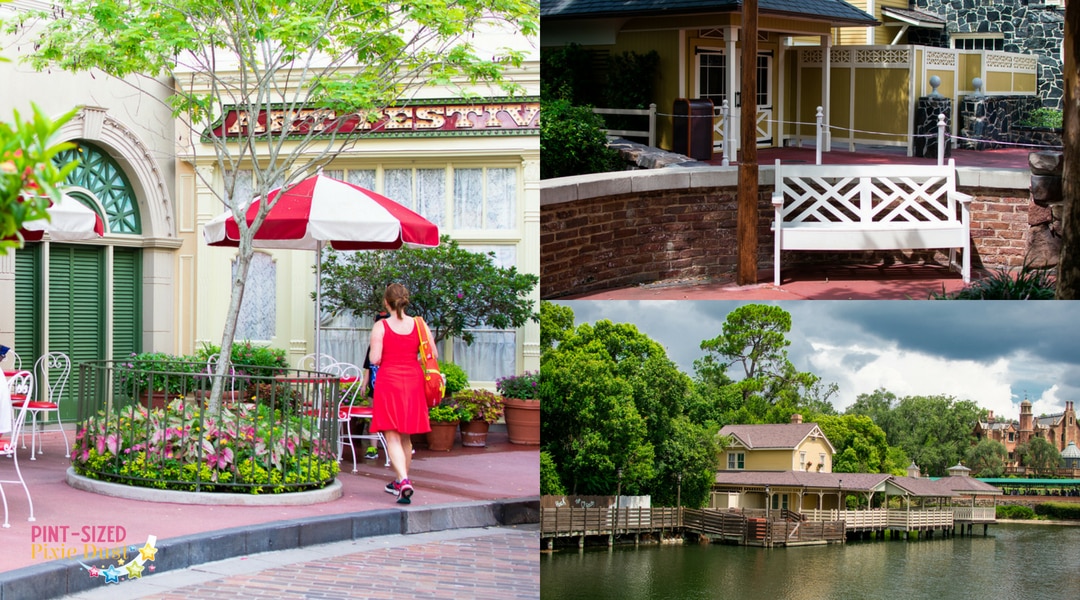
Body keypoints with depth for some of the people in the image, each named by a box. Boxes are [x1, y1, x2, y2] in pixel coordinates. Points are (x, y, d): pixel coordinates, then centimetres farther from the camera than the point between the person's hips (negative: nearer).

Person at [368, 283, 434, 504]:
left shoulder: (380, 326, -8)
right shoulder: (419, 324, 1)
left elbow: (375, 359, -13)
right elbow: (433, 354, 2)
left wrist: (388, 358, 9)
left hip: (389, 380, -4)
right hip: (413, 380, 4)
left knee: (392, 436, -5)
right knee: (406, 436, 17)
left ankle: (404, 480, -24)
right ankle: (400, 480, 29)